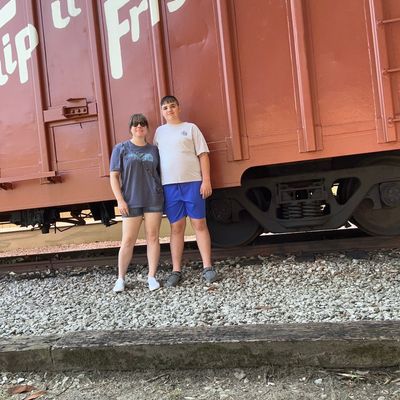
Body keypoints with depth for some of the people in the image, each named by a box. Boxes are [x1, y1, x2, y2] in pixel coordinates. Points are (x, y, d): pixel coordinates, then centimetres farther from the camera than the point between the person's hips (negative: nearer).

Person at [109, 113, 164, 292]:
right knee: (128, 240, 0)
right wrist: (120, 200, -7)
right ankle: (120, 278, 11)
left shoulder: (154, 150, 10)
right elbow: (114, 176, 1)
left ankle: (152, 276, 12)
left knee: (153, 238, 3)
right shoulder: (121, 148, 4)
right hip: (131, 202, -2)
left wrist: (163, 196, 4)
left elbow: (160, 174, 13)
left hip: (154, 200, 2)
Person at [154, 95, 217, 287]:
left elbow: (203, 155, 2)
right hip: (169, 185, 2)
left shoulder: (190, 128, 7)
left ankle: (207, 267, 6)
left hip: (193, 183, -2)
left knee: (199, 224, 1)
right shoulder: (159, 132, 15)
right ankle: (176, 271, 9)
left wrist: (206, 180, -7)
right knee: (176, 227, 5)